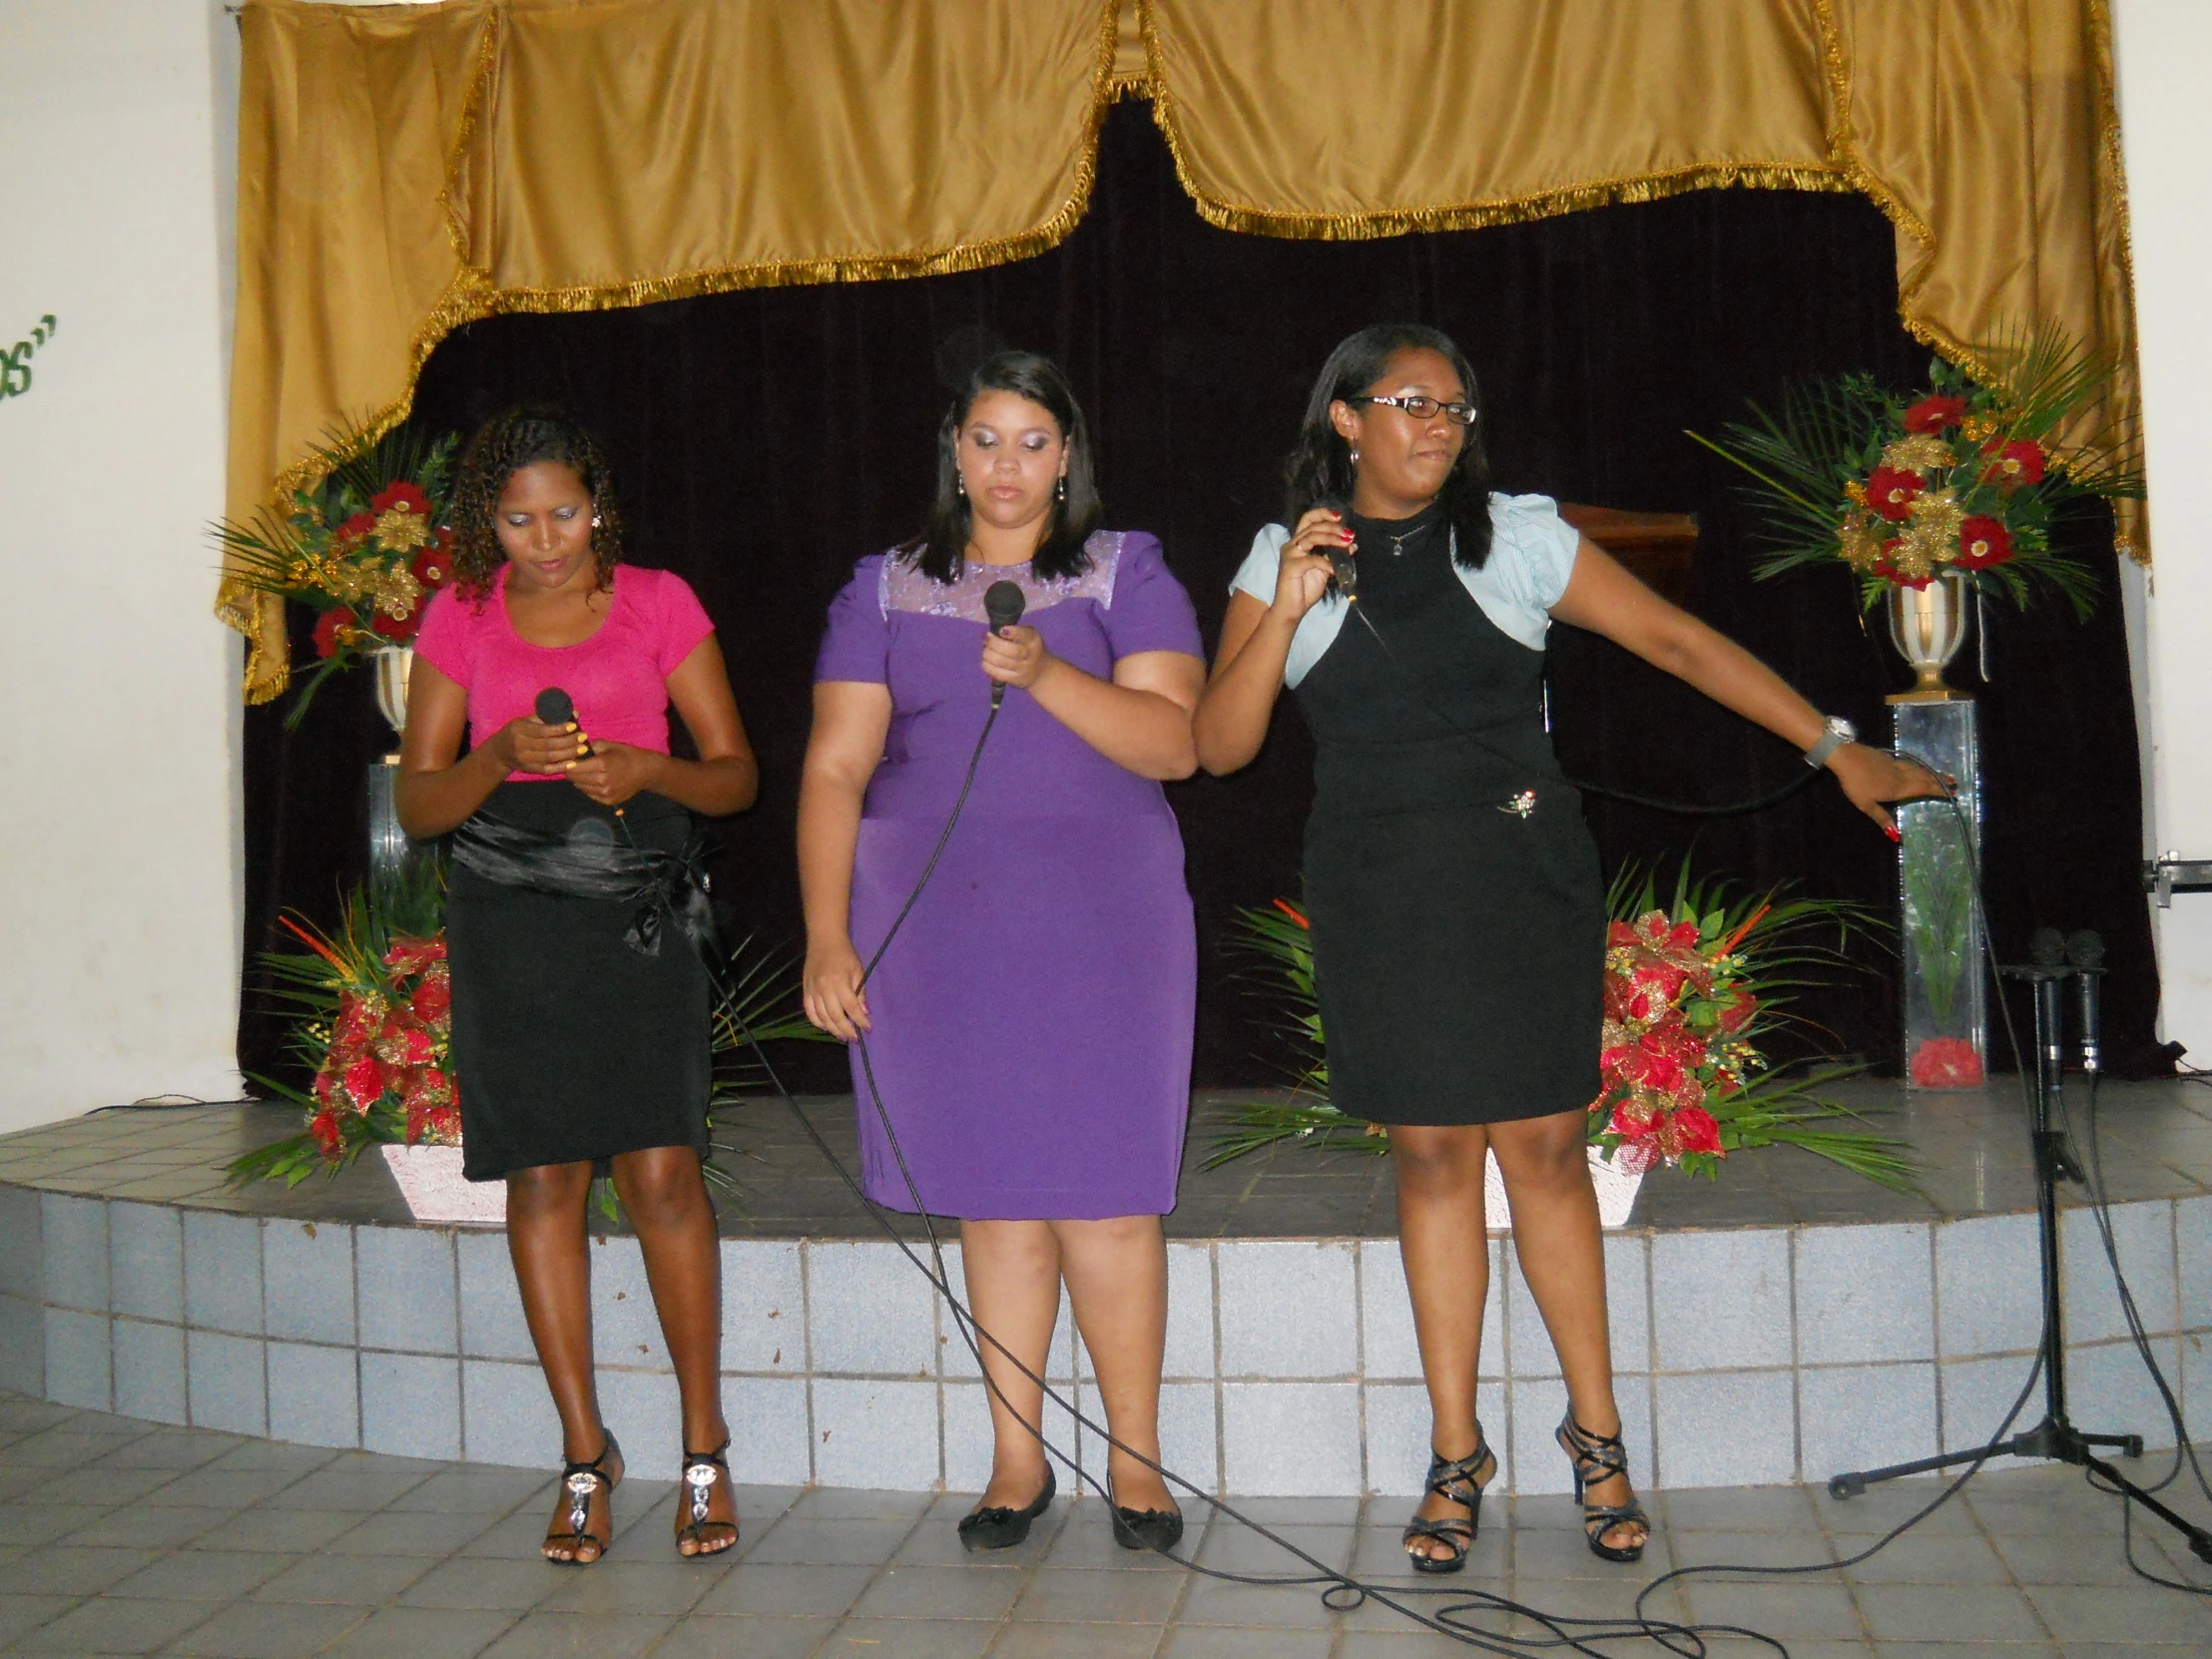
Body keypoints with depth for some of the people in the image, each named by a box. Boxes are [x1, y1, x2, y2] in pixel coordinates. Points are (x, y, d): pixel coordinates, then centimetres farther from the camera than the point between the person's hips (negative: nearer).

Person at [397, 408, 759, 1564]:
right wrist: (504, 755, -14)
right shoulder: (460, 619, 9)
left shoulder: (658, 603, 5)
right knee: (542, 1175, 0)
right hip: (507, 911, 2)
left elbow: (735, 773, 5)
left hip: (637, 900, -1)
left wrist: (645, 768, -15)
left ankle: (704, 1446, 4)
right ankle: (584, 1455, 11)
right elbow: (418, 805, 6)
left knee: (660, 1167, -10)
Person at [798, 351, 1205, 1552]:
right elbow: (835, 768, 5)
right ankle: (1016, 1462, 17)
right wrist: (827, 937, -5)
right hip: (938, 935, 2)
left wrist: (1044, 674, -19)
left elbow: (1174, 741, -5)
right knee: (990, 1195, 6)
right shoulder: (887, 591, 11)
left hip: (1097, 932, -1)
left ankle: (1135, 1462, 11)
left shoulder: (1125, 573, 7)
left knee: (1104, 1195, -3)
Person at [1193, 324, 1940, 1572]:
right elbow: (1220, 747, -2)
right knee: (1431, 1153, 4)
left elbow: (1678, 640, 1)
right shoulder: (1285, 559, 4)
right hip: (1381, 896, 1)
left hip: (1521, 880, -1)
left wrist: (1835, 747, -2)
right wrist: (1286, 612, -15)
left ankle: (1597, 1434, 15)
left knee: (1543, 1143, 0)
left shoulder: (1516, 537, 2)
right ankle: (1457, 1455, 15)